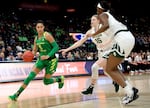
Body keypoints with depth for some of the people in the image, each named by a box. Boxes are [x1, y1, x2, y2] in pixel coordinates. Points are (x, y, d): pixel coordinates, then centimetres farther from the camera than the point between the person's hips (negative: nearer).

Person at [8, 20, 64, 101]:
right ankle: (16, 95, -11)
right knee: (30, 76, -11)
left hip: (51, 60, -5)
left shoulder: (47, 35, -15)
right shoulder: (36, 38, 5)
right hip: (41, 59, 5)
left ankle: (60, 79, 33)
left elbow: (56, 47, -17)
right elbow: (34, 51, 13)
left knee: (46, 82, 1)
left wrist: (48, 56, -28)